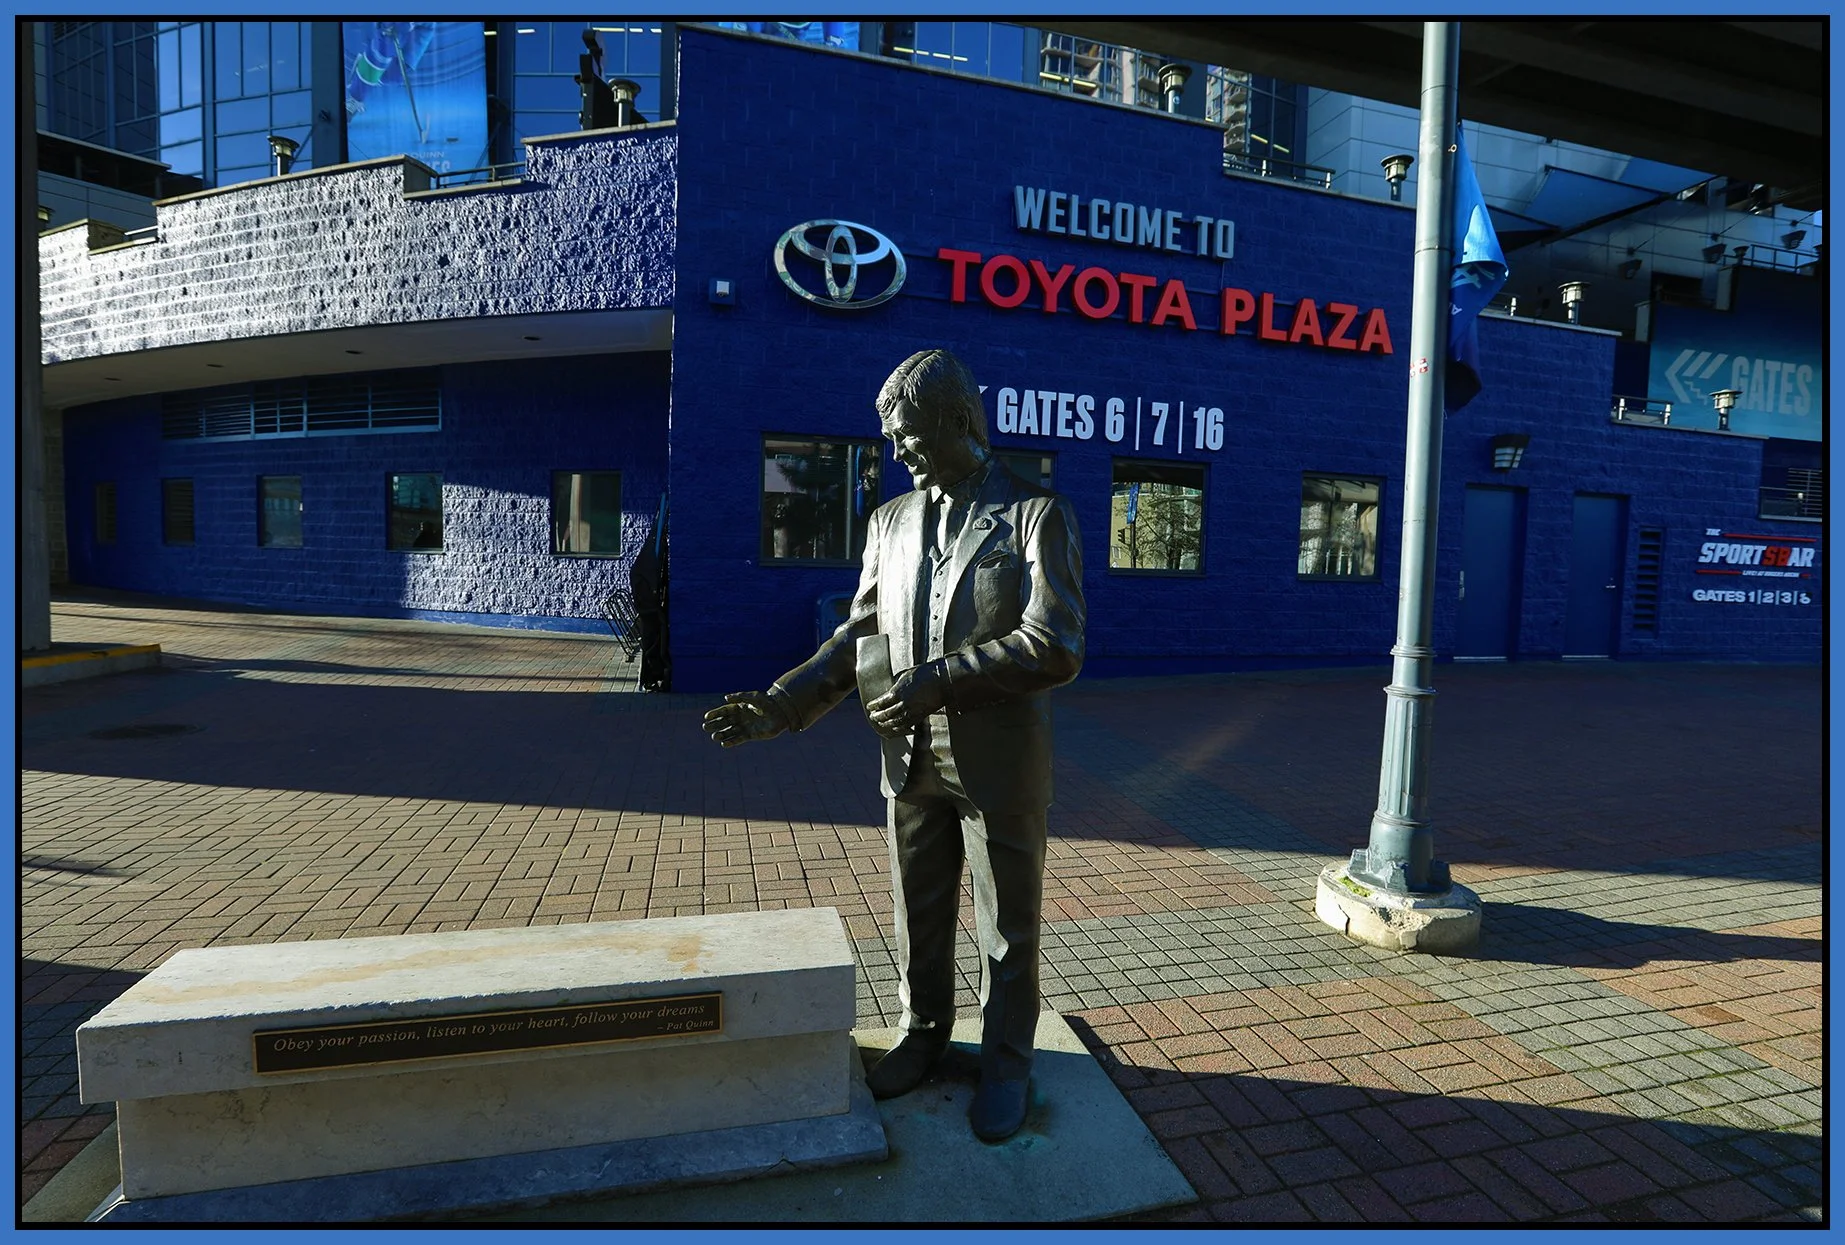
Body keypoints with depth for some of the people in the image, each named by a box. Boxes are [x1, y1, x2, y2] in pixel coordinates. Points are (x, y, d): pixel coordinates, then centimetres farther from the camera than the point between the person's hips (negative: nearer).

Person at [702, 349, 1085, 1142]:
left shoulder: (1038, 513, -8)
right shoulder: (890, 521, 7)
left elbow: (1055, 647, -18)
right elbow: (861, 632, 7)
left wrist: (936, 679, -23)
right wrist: (784, 705, -6)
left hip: (1000, 763, -4)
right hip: (911, 757, 4)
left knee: (1007, 926, 13)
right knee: (918, 913, 19)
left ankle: (1006, 1062, 35)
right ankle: (923, 1032, 43)